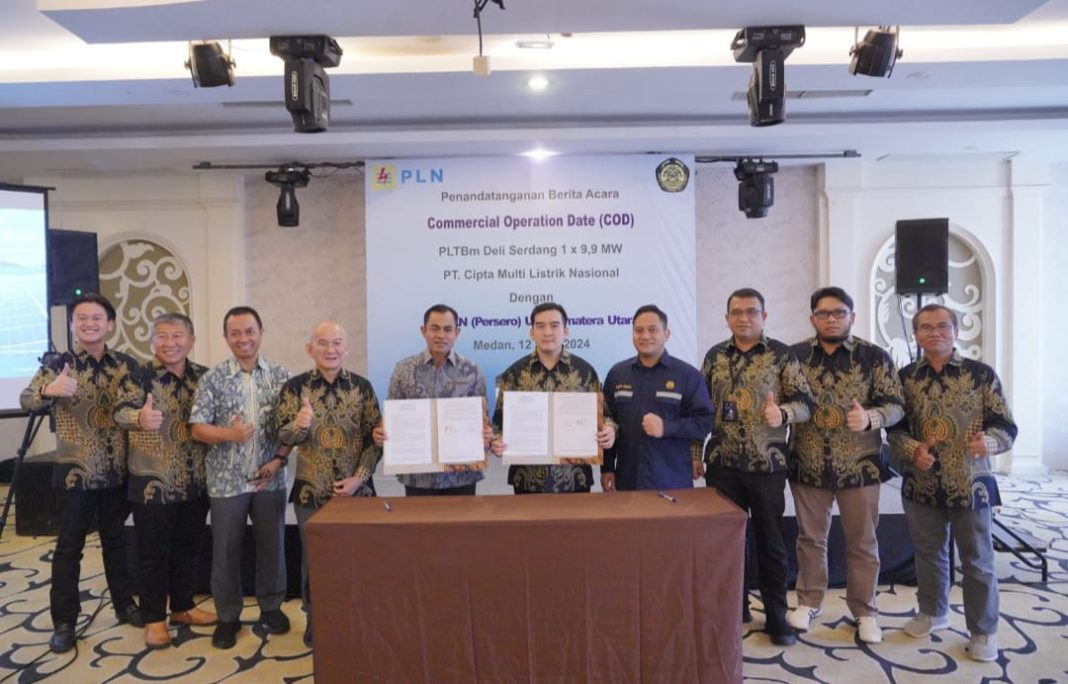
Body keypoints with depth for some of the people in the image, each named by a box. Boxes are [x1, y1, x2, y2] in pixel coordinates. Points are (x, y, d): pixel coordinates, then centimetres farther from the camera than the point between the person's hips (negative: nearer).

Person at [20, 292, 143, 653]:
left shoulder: (126, 364, 2)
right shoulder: (60, 365, -6)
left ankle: (124, 604, 28)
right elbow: (25, 400, -17)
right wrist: (48, 391, -39)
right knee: (69, 546, 5)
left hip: (118, 471, 3)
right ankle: (64, 622, 15)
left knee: (116, 540, 15)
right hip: (75, 471, -3)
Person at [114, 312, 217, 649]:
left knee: (187, 548, 16)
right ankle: (154, 618, 21)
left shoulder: (204, 376, 3)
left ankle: (183, 606, 33)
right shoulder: (138, 377, -10)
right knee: (153, 553, 7)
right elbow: (121, 411, -27)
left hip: (196, 483, 4)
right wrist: (139, 418, -49)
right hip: (153, 484, -4)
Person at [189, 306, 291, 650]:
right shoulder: (213, 379, -3)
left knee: (272, 545, 12)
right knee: (225, 550, 9)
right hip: (226, 481, -1)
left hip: (270, 479, 1)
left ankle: (271, 607, 29)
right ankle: (228, 616, 24)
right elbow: (197, 428, -5)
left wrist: (280, 458, -9)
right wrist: (229, 434, -23)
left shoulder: (281, 375, 0)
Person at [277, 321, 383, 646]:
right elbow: (283, 436, -9)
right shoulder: (294, 387, -3)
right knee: (313, 559, 11)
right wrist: (298, 425, -32)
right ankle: (315, 620, 30)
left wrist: (358, 478, -10)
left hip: (356, 490, 1)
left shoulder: (361, 386, -1)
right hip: (311, 491, 0)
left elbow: (375, 437, 0)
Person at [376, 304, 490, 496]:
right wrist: (382, 432, -17)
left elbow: (482, 417, 3)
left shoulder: (471, 370, 0)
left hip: (461, 473, 0)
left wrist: (485, 434, -19)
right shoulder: (403, 369, 1)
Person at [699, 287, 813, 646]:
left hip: (767, 464, -2)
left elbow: (805, 403, -5)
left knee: (770, 542, 7)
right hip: (722, 464, 3)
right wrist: (694, 452, 7)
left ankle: (776, 616, 19)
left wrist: (782, 413, -26)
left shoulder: (781, 355, -2)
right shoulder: (715, 356, 7)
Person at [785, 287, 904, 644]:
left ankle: (864, 610, 27)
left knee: (862, 542, 11)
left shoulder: (875, 357, -3)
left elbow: (895, 405, -6)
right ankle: (809, 602, 30)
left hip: (859, 465, -1)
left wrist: (870, 418, -26)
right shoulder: (795, 355, 1)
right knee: (810, 537, 14)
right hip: (808, 465, 1)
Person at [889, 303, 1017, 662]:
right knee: (928, 552, 17)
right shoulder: (905, 377, 1)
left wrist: (988, 441, -26)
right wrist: (912, 450, -15)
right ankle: (933, 612, 37)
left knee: (977, 560, 8)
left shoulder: (982, 374, -6)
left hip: (971, 483, -2)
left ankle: (983, 631, 25)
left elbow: (1006, 427, -5)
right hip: (921, 484, 3)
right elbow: (894, 427, 4)